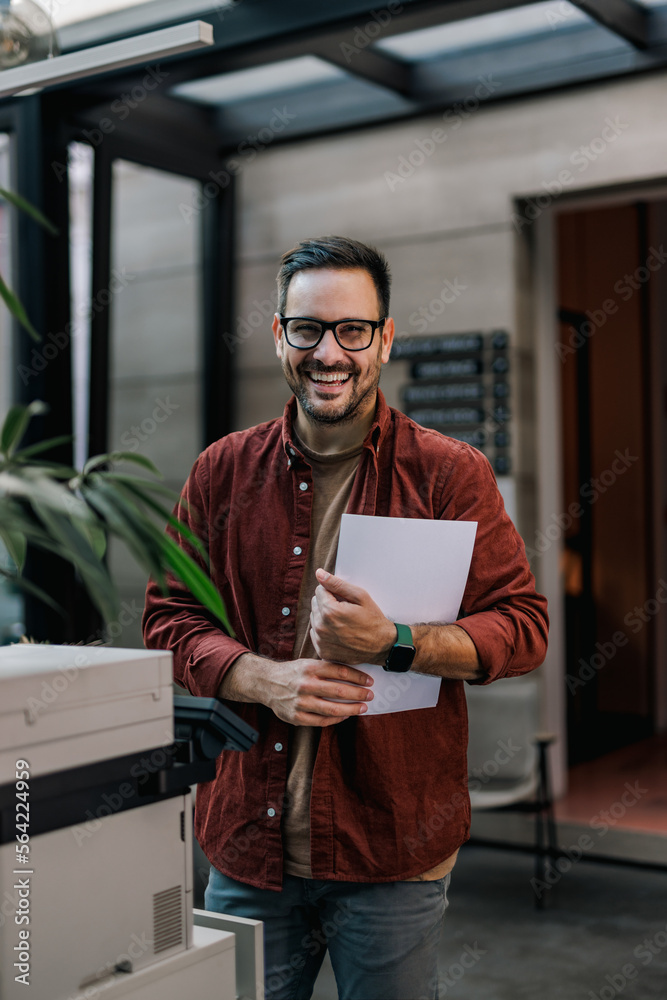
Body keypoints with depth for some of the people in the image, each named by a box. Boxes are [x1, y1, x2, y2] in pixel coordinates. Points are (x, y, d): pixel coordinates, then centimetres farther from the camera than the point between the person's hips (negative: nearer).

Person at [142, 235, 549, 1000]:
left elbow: (523, 627, -6)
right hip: (247, 848, 3)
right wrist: (263, 679, -14)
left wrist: (393, 643, -23)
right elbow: (167, 619, 5)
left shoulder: (450, 475, -4)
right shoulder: (223, 473, 5)